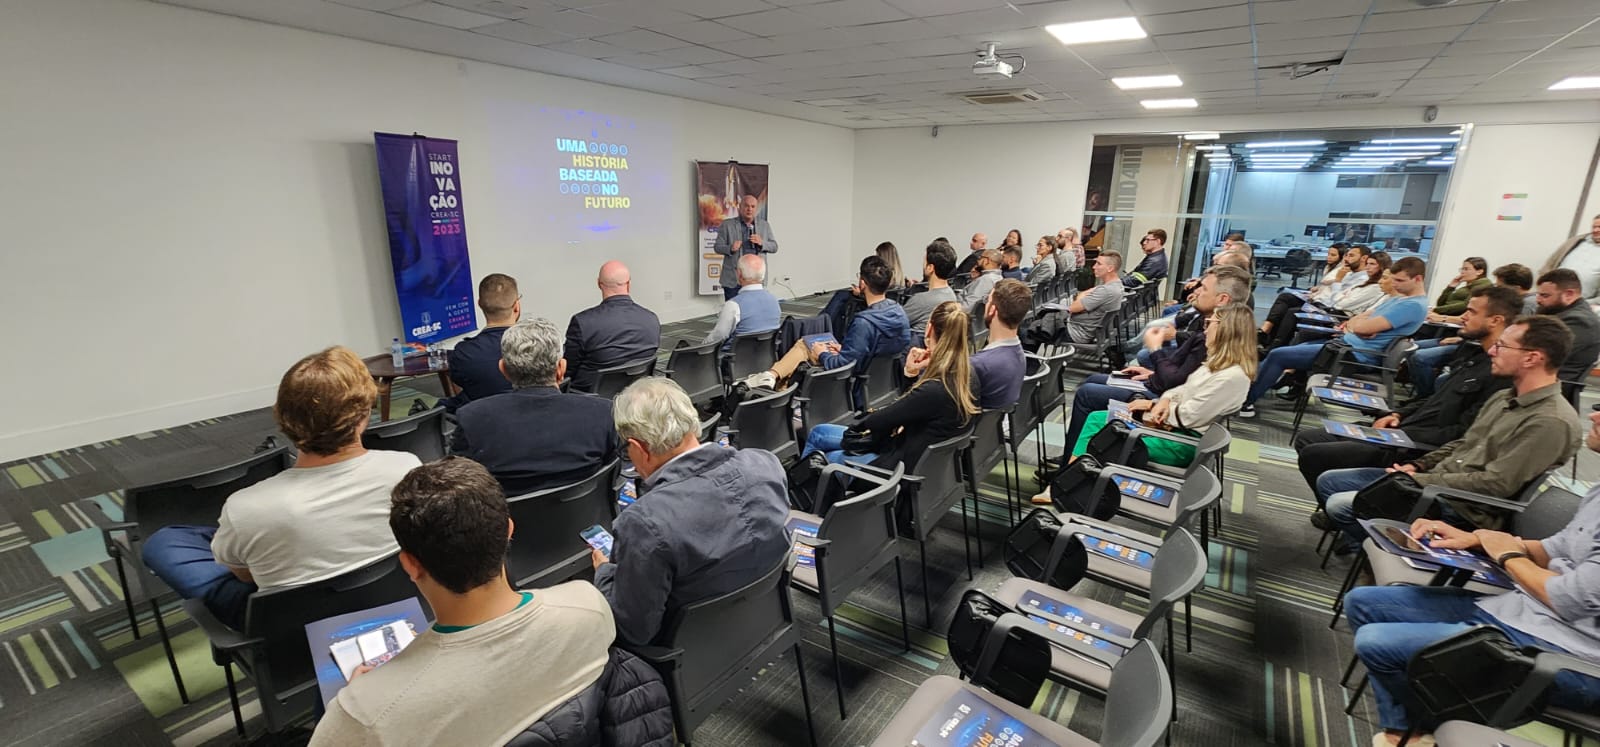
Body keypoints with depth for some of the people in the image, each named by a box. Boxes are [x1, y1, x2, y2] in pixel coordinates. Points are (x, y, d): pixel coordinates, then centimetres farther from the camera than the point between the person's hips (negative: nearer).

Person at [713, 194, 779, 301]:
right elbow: (717, 247, 3)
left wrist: (762, 243, -12)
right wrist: (730, 248, -18)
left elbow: (774, 246, 9)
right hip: (733, 279, -2)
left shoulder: (765, 225, 10)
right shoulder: (727, 225, 3)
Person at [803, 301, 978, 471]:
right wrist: (911, 373, -9)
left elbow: (872, 423, -20)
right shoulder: (963, 376, -7)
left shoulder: (933, 391, -34)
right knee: (818, 433, 17)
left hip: (900, 465, -8)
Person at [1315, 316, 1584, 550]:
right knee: (1328, 482, 2)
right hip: (1437, 479, 9)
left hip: (1461, 509, -9)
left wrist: (1418, 480, -16)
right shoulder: (1504, 397, 12)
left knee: (1340, 505, -21)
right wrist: (1416, 467, 4)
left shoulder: (1553, 422, -17)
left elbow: (1494, 485, -21)